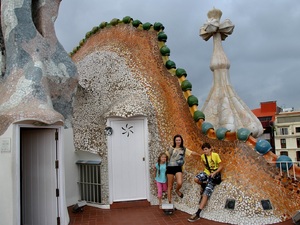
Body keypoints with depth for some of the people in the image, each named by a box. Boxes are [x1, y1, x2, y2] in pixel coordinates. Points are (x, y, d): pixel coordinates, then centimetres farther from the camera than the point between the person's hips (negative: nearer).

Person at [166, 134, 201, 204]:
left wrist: (201, 155, 9)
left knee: (179, 183, -20)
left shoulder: (183, 149, 8)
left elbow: (192, 153, 9)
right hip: (170, 167, -1)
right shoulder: (171, 148, 3)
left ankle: (177, 190, 18)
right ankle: (169, 201, 14)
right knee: (170, 186, 2)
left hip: (178, 168, 1)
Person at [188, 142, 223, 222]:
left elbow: (221, 166, -7)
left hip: (214, 176, -5)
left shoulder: (215, 155, -13)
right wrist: (208, 171, 4)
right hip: (206, 173, 5)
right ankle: (204, 185, 7)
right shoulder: (203, 156, 0)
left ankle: (197, 214, -17)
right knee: (196, 179, -29)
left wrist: (214, 173, -19)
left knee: (205, 194, -15)